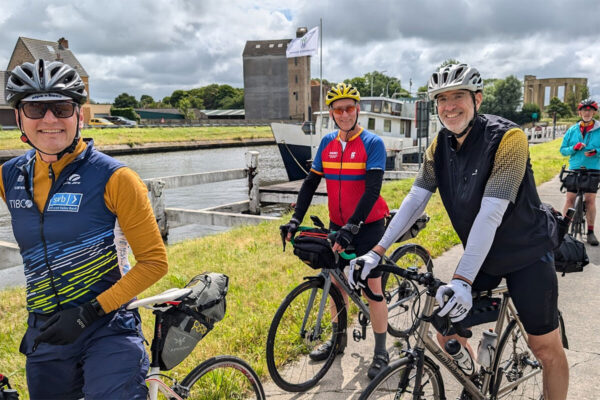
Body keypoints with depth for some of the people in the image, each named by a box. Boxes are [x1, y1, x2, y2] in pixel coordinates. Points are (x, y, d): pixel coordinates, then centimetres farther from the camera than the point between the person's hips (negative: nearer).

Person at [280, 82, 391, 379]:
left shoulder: (372, 143, -13)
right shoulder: (327, 143, 2)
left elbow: (372, 190, -22)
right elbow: (310, 183, 2)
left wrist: (352, 226, -31)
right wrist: (295, 219, -8)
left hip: (367, 225, -5)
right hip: (337, 225, 5)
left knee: (372, 286, 0)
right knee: (336, 281, 13)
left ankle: (381, 352, 14)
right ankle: (339, 338, 32)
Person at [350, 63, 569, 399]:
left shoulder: (507, 137, -23)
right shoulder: (440, 145, -4)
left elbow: (491, 213, -31)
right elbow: (415, 200, -7)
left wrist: (462, 279, -36)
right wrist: (377, 252, -14)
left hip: (526, 253, -5)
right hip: (481, 255, 5)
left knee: (546, 348, 2)